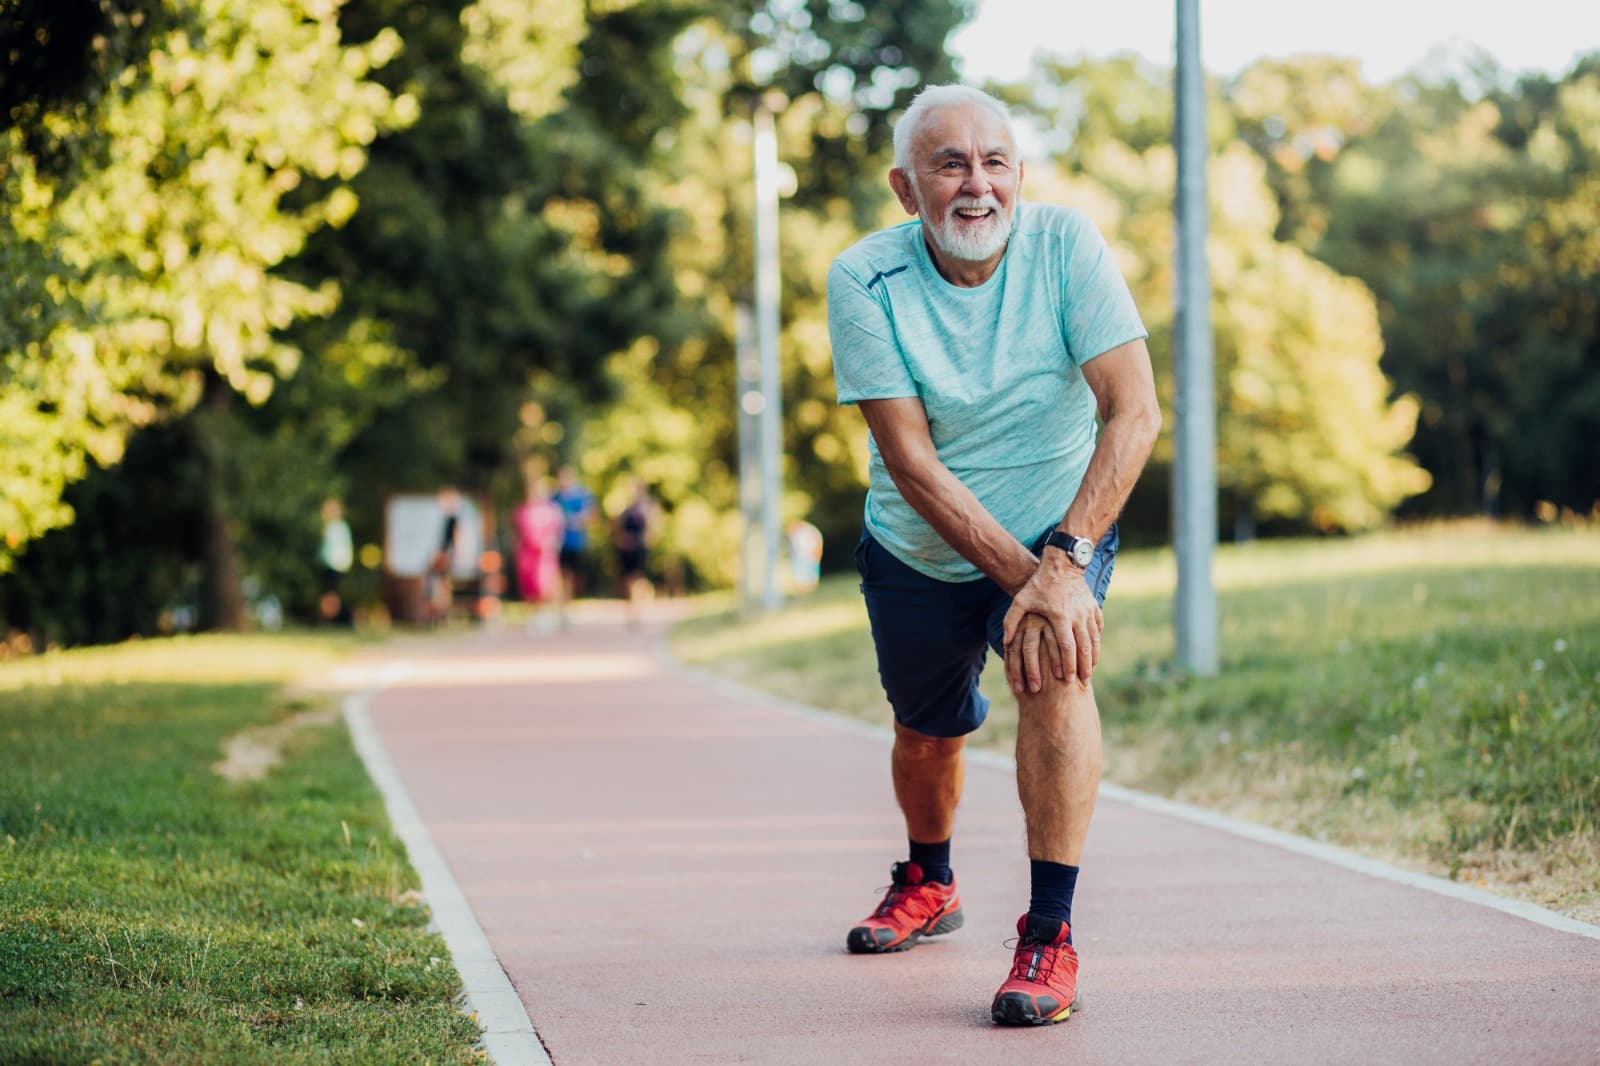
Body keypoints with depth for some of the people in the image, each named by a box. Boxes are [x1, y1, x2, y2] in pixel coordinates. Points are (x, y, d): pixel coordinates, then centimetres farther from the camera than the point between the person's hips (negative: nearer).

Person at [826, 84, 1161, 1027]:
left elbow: (1135, 413, -26)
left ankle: (1051, 933, -25)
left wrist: (1064, 563, -36)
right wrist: (1018, 574, -32)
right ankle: (930, 883, 51)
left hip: (1061, 523, -1)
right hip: (921, 550, 2)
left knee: (1055, 665, -30)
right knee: (930, 736, 17)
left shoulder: (1066, 244, -20)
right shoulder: (866, 280, -20)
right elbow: (911, 462, -23)